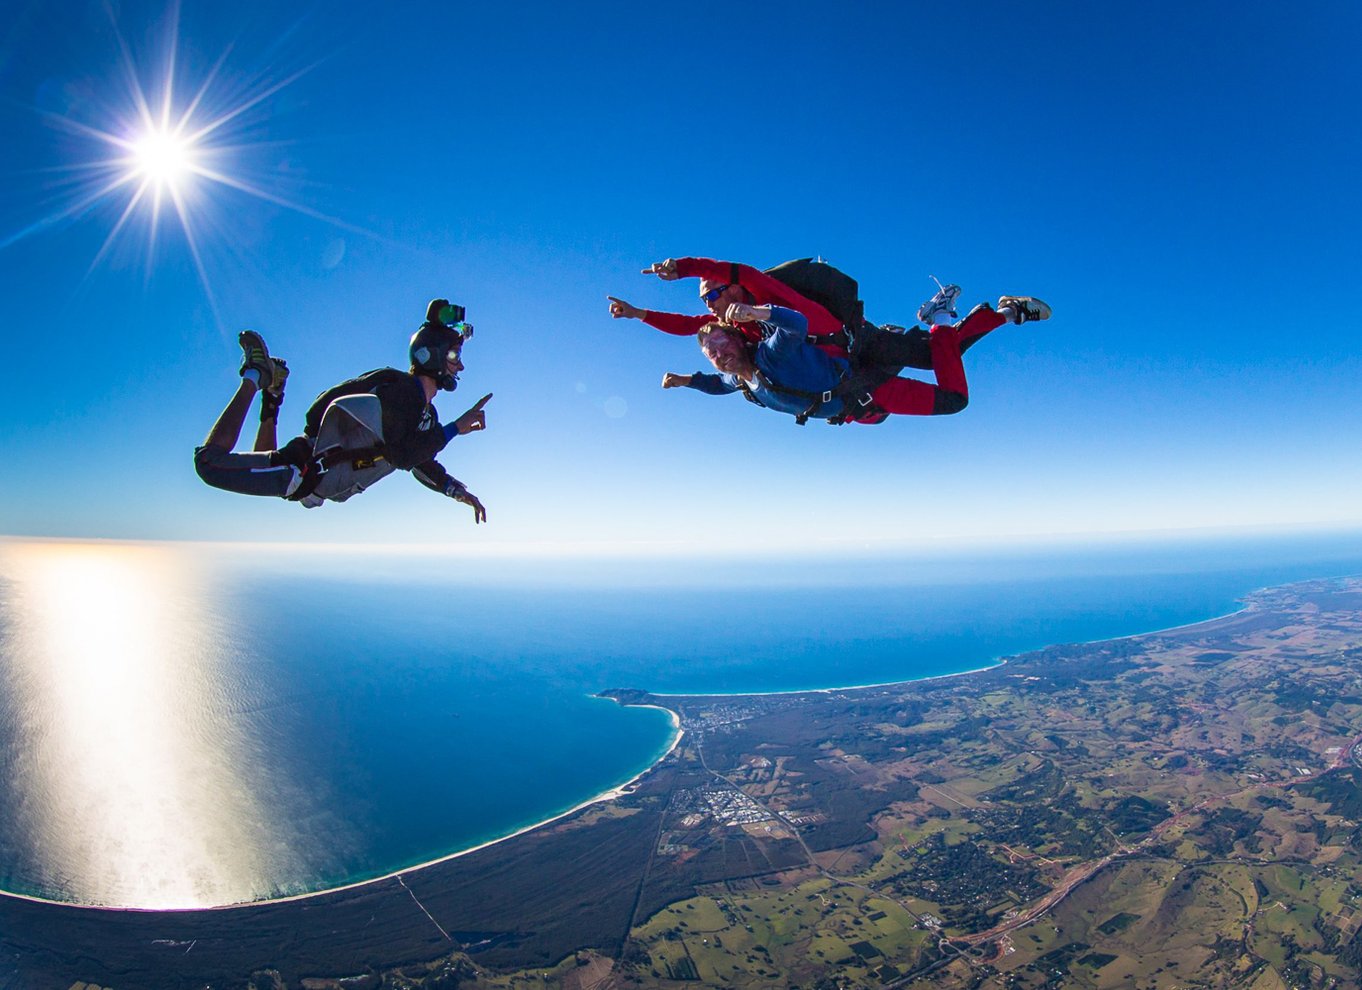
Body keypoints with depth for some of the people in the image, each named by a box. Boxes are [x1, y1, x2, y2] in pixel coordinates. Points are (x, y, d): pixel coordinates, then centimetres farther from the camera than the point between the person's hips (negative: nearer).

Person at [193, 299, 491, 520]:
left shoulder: (428, 414, 4)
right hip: (303, 470, -8)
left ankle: (272, 395, 27)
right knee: (209, 461, -6)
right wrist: (455, 428, -31)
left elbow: (422, 463, 16)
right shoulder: (399, 391, -24)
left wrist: (459, 491, 7)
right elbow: (402, 456, -34)